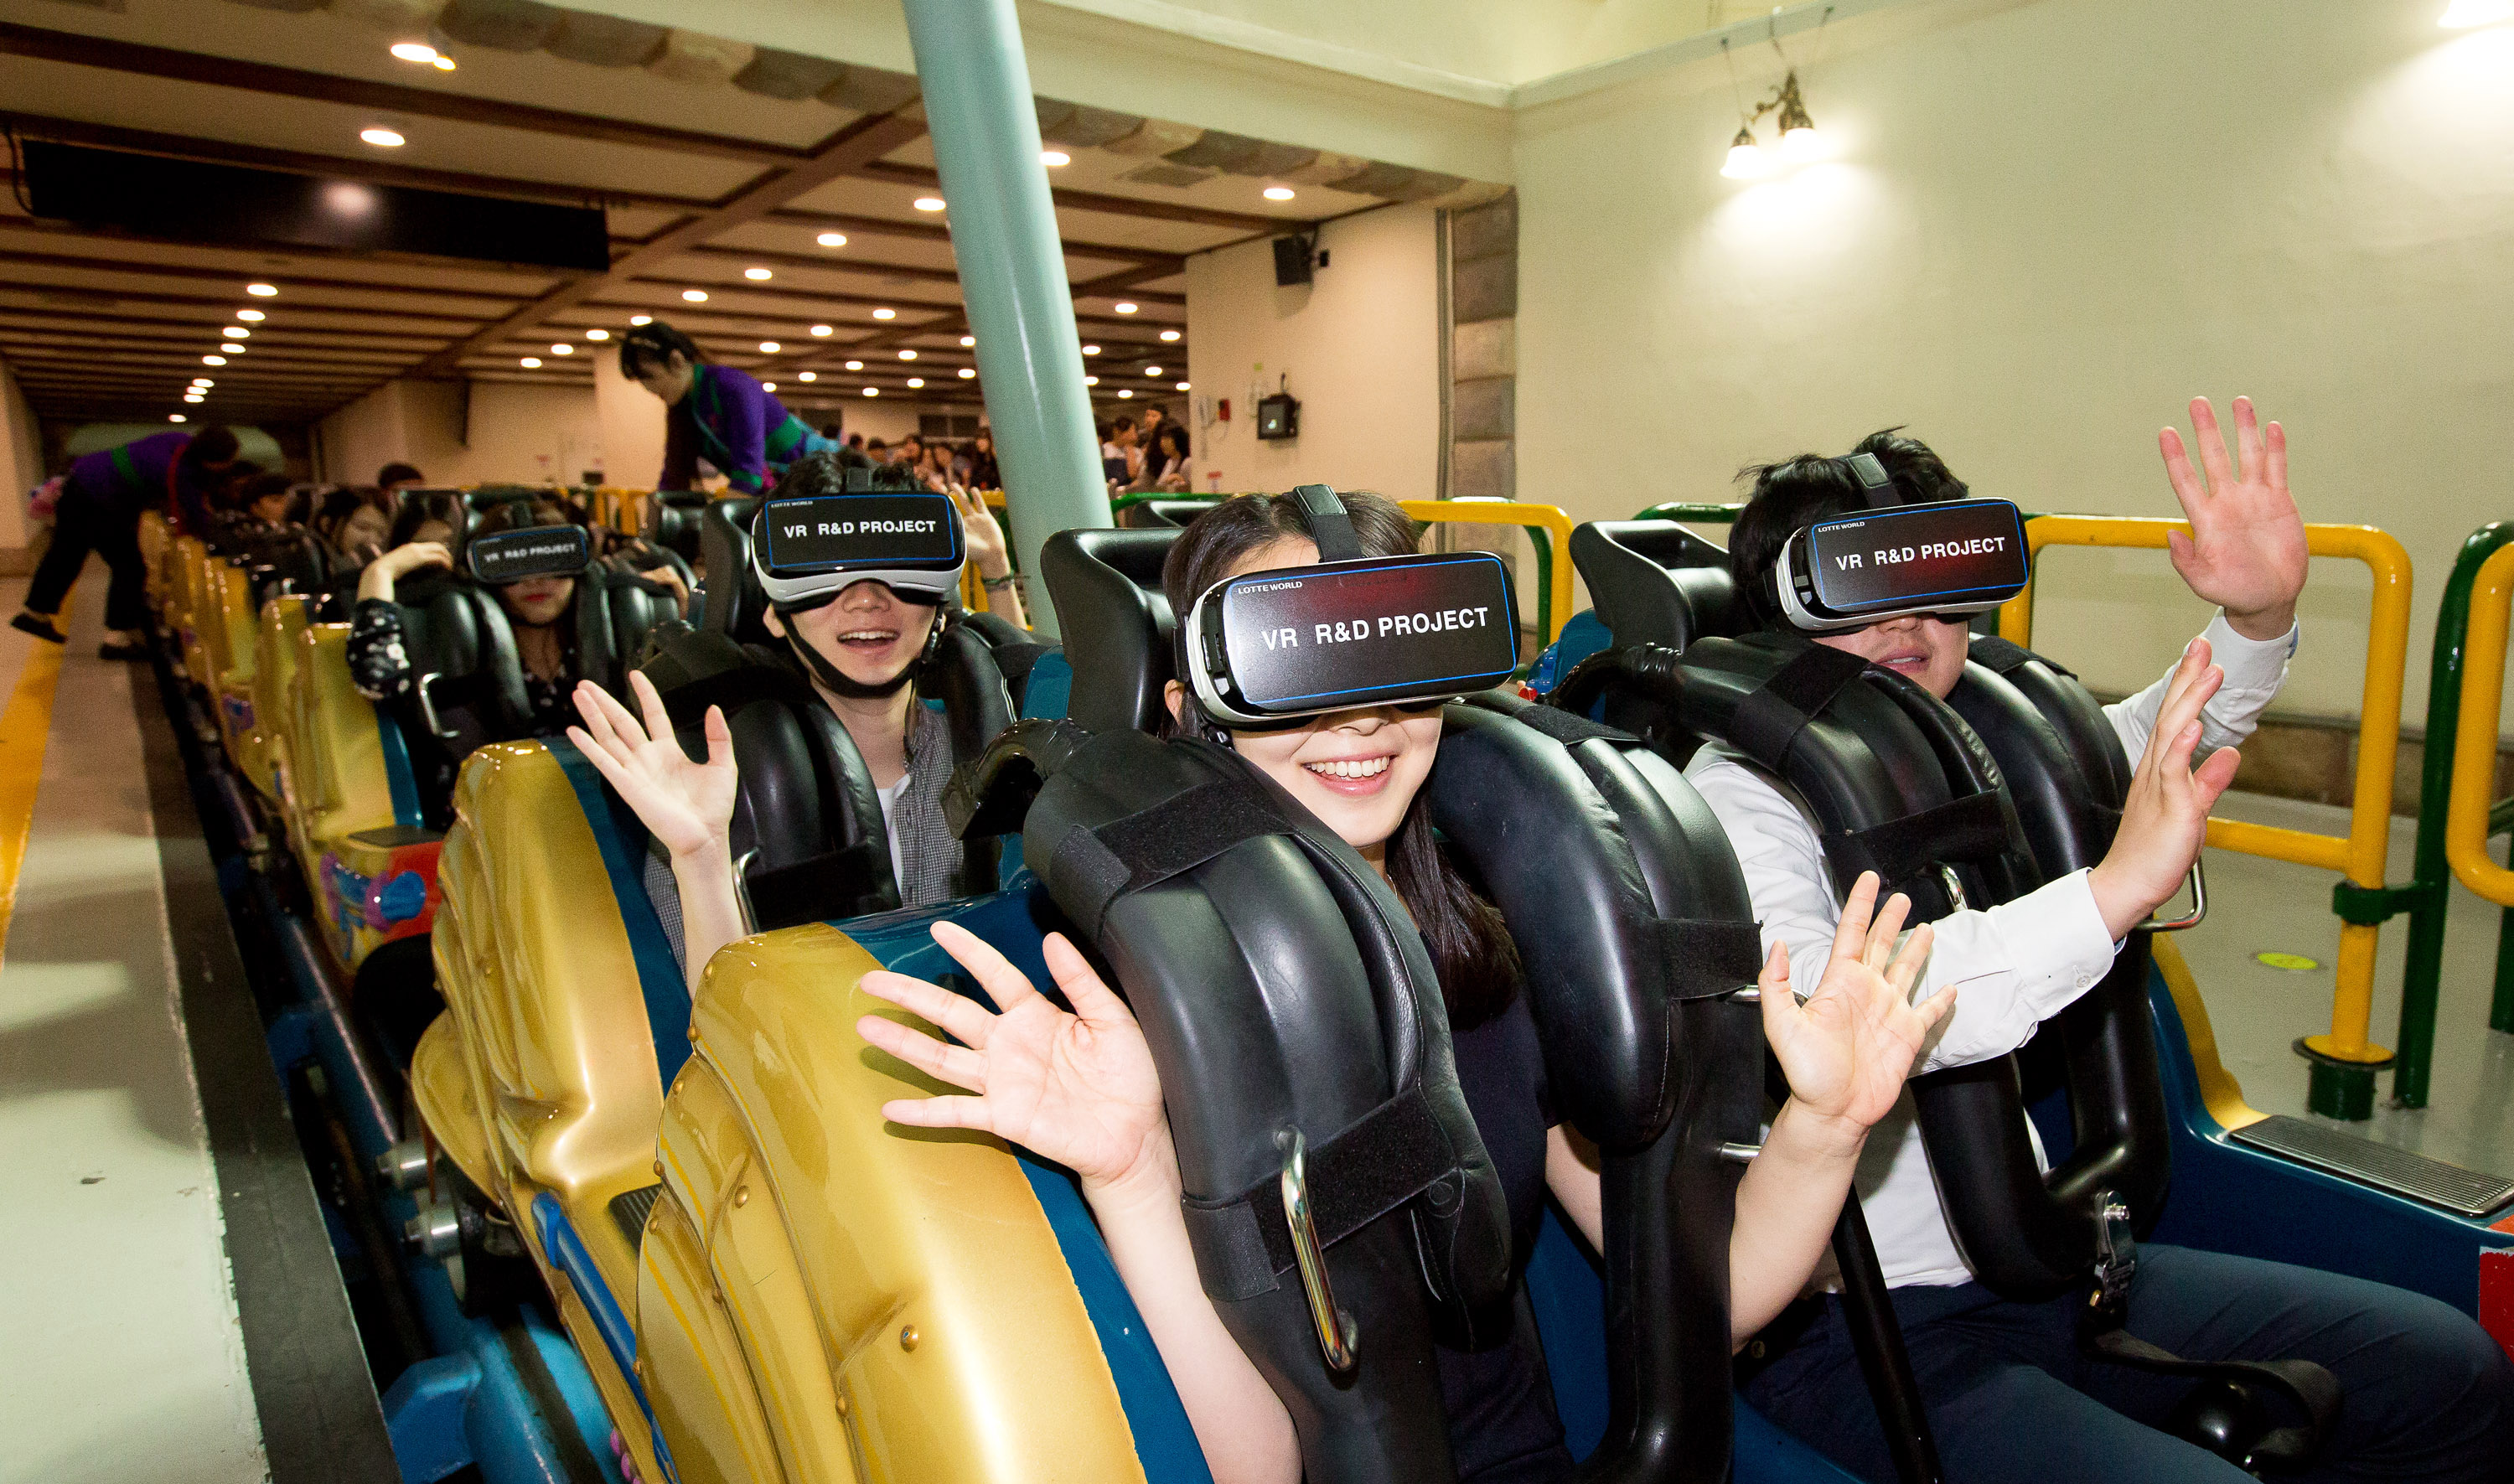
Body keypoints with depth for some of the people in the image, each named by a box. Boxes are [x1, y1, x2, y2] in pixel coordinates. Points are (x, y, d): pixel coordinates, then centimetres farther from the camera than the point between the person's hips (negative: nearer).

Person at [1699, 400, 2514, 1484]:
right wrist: (2112, 888, -40)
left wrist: (2259, 614, 0)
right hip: (1866, 1328, -7)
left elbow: (2166, 738, 20)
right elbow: (1809, 1011, -35)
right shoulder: (1735, 797, -17)